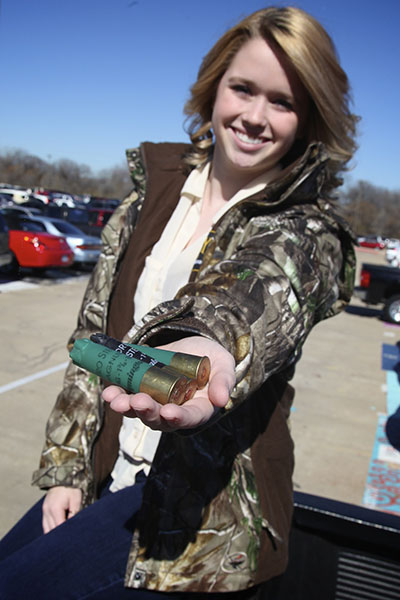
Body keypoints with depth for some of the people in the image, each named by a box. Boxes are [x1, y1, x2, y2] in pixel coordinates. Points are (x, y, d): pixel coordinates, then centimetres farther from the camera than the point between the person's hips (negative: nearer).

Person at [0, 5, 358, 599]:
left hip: (211, 495, -4)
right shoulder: (151, 197, 5)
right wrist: (66, 470, 1)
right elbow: (93, 336, 5)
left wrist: (214, 344, -55)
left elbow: (267, 288, -31)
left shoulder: (308, 231, -6)